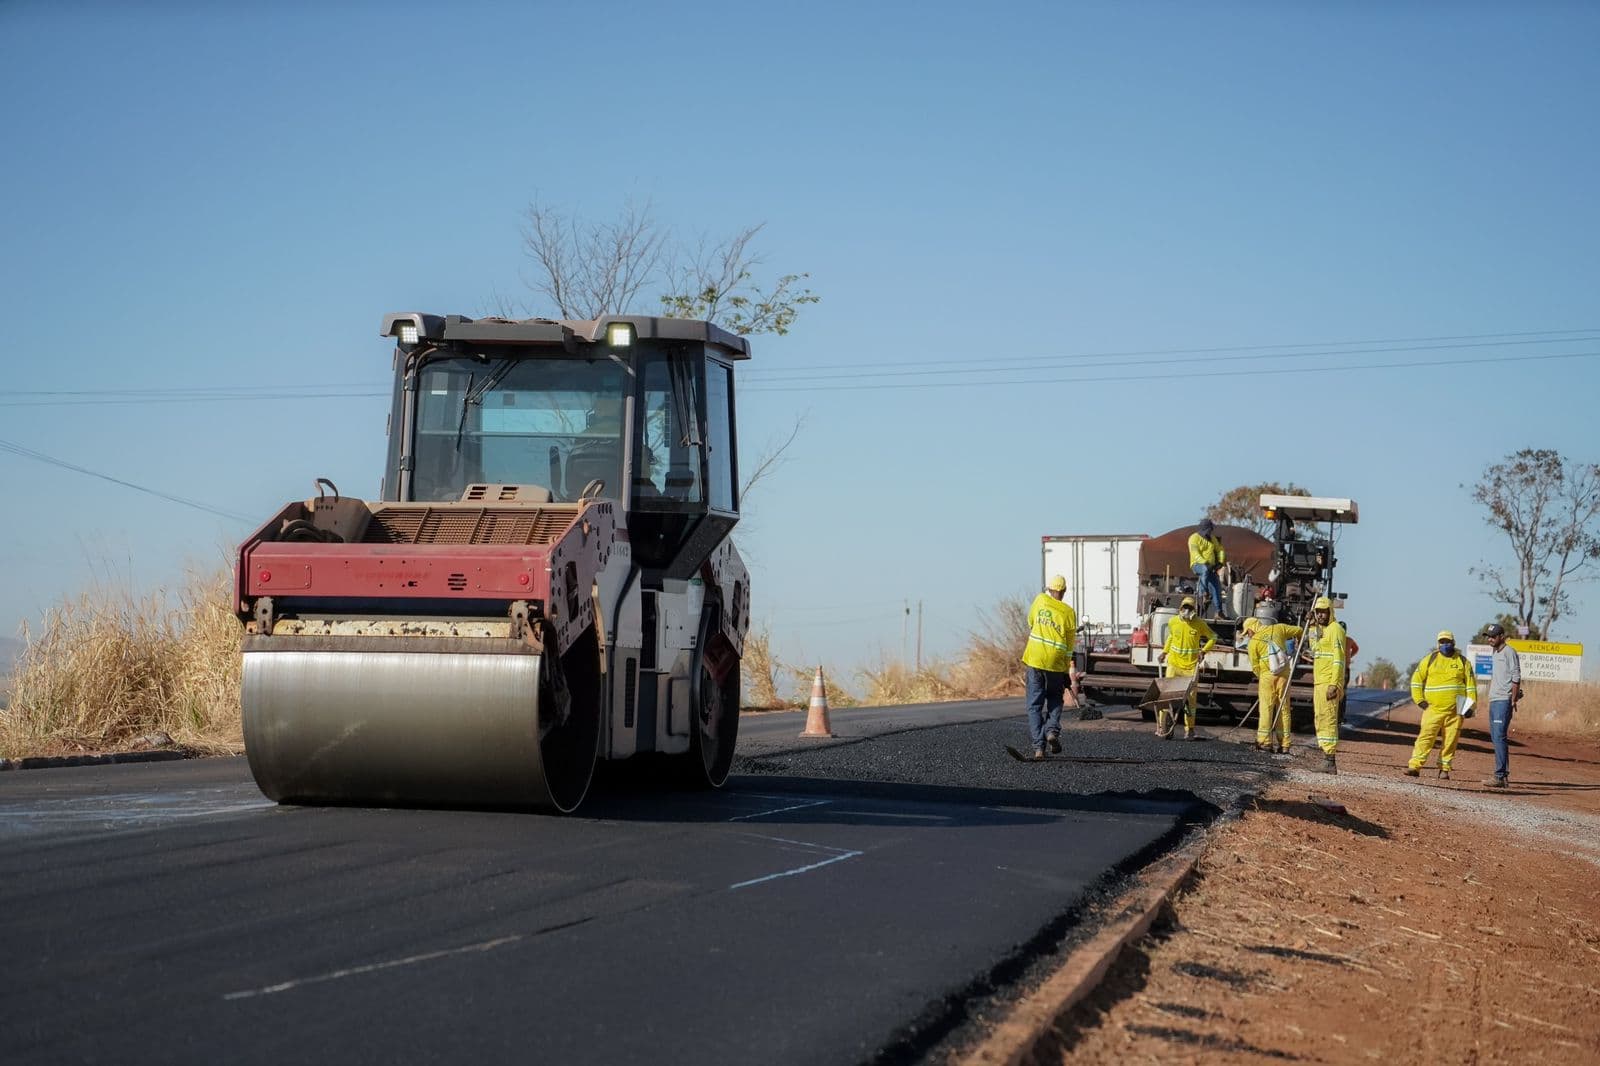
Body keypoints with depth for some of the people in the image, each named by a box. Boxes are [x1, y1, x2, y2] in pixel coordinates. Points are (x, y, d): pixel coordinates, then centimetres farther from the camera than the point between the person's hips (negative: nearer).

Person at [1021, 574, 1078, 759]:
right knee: (1054, 698, 22)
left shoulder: (1040, 600, 0)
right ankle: (1052, 729, -2)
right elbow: (1070, 644, 2)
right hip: (1056, 663, 0)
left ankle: (1038, 746, -3)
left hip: (1035, 660, 0)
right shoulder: (1069, 612, -2)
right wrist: (1067, 669, 10)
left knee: (1035, 704, 5)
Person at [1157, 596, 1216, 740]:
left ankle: (1189, 730, 10)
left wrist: (1204, 650, -6)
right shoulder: (1173, 622, 1)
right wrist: (1164, 652, 15)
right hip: (1174, 664, 1)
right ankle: (1163, 726, -3)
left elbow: (1212, 637, 7)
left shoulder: (1199, 624, -4)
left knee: (1190, 698, 2)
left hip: (1191, 666, -1)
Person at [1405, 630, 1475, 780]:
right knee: (1425, 736, -10)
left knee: (1450, 740, 1)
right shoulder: (1430, 659, 8)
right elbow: (1417, 679, 12)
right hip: (1433, 708, -1)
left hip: (1455, 710, 1)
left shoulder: (1463, 661, 9)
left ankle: (1444, 768, 10)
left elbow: (1470, 684, 10)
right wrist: (1419, 700, 3)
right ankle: (1414, 766, -15)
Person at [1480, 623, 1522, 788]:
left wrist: (1513, 700, -17)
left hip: (1504, 701, -10)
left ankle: (1500, 776, -17)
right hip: (1494, 701, 10)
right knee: (1495, 737, 11)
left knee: (1499, 737, -14)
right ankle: (1504, 774, 16)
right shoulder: (1496, 653, 19)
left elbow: (1516, 678, -13)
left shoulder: (1509, 652, -9)